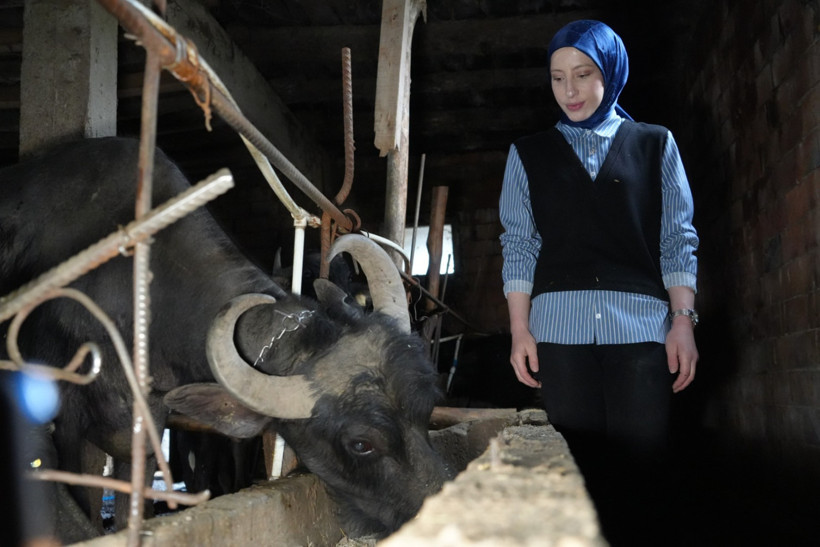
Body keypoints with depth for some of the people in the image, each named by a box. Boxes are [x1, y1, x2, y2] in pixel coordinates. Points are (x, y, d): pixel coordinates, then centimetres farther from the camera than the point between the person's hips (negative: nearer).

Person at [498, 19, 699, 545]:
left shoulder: (655, 145, 13)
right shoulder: (529, 153, 15)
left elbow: (678, 239, 8)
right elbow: (518, 244, 10)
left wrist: (684, 320, -3)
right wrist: (520, 329, 1)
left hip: (641, 323, 0)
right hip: (561, 324, 1)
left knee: (641, 464, -6)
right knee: (580, 466, -1)